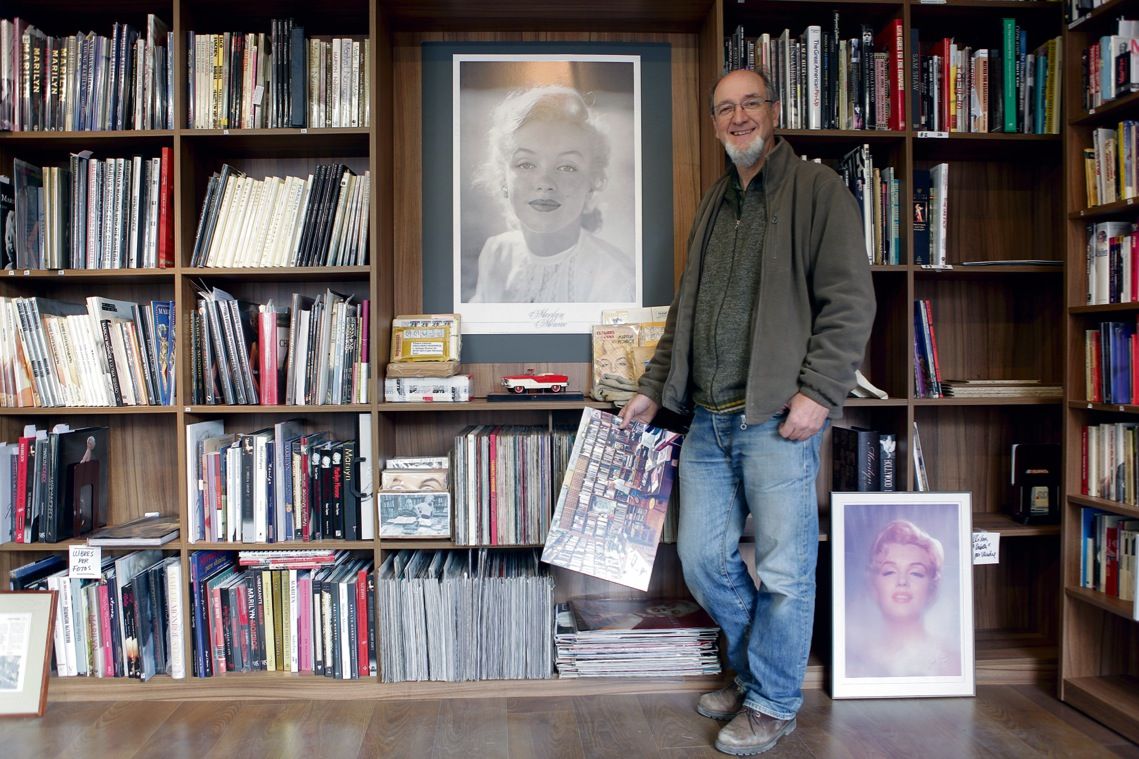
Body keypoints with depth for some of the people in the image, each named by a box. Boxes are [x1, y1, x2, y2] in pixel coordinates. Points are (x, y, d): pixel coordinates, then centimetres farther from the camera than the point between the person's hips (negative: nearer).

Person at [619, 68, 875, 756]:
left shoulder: (818, 190, 0)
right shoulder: (714, 205, 20)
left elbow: (850, 301, -8)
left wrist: (818, 392, -17)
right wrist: (653, 390, 18)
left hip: (778, 417, -7)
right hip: (707, 419, 7)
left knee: (783, 569, 1)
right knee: (702, 557, 11)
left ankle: (773, 702, 21)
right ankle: (753, 673, 32)